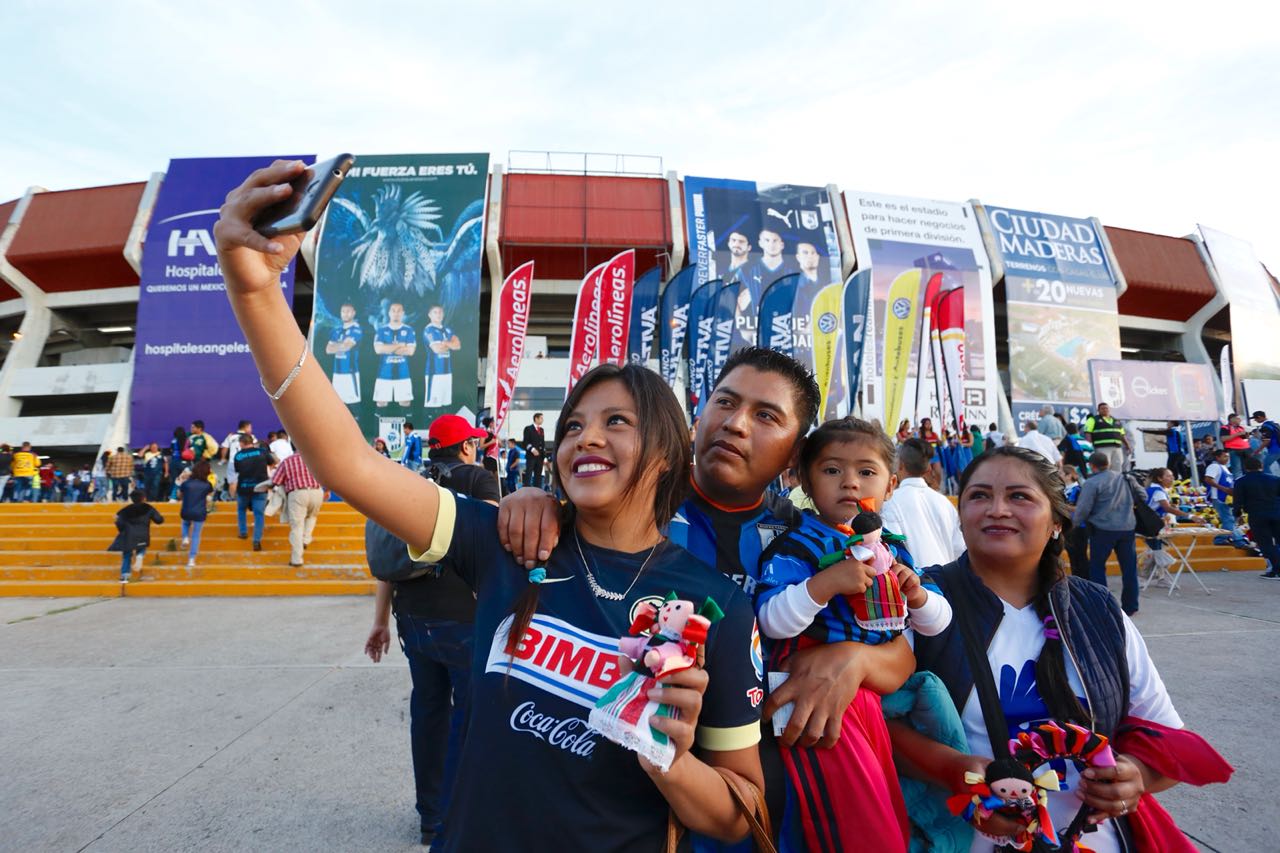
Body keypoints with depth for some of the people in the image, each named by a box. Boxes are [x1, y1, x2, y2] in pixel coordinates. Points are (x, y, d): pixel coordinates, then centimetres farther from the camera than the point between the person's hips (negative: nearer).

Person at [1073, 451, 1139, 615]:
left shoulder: (1092, 483, -11)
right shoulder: (1124, 477, 6)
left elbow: (1082, 509, -12)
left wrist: (1074, 522, 5)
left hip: (1103, 529, -5)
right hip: (1127, 527, 5)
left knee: (1097, 567, 7)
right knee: (1129, 567, 13)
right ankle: (1130, 606, 21)